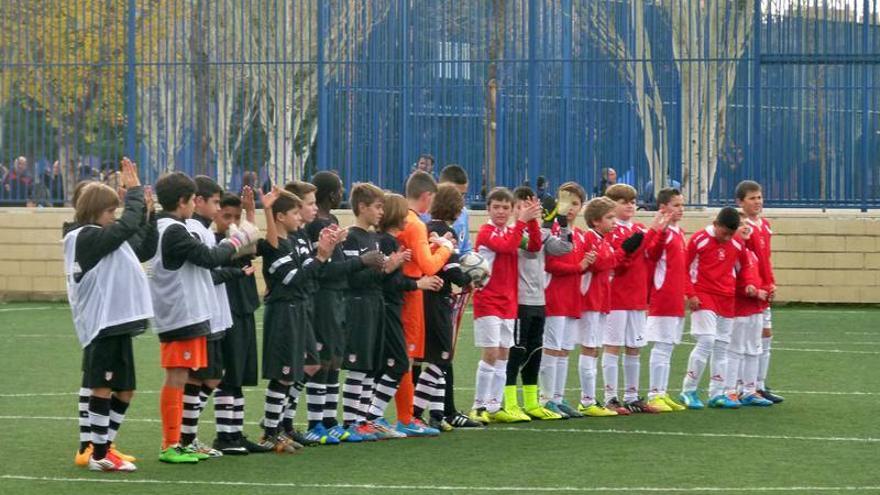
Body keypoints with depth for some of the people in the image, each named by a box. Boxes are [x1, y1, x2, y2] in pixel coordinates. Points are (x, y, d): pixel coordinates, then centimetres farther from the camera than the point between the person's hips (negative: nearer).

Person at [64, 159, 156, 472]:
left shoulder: (104, 240, 17)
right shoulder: (86, 237, -11)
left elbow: (145, 250, 21)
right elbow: (128, 226, -20)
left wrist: (148, 214, 11)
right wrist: (135, 190, -10)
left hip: (116, 324, 10)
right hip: (102, 324, -10)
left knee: (124, 390, 12)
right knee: (102, 388, -6)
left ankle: (99, 447, 20)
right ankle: (98, 454, -1)